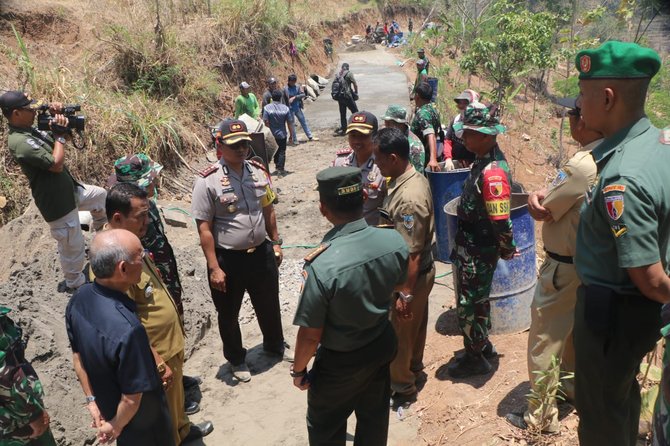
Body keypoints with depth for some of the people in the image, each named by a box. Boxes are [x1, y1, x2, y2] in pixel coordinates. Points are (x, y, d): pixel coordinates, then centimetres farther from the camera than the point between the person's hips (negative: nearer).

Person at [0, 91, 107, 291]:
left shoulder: (29, 130, 2)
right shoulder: (20, 142, -28)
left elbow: (63, 140, 13)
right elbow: (57, 164, -29)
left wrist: (57, 119, -5)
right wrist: (60, 134, -18)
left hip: (68, 189, 10)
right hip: (57, 202, -10)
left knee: (100, 195, 31)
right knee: (73, 246, 6)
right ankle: (75, 284, 28)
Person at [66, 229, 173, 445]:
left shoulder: (79, 298, -18)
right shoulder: (127, 329, -42)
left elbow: (78, 356, -3)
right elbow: (133, 397, -30)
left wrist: (92, 400, 8)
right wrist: (115, 426, -10)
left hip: (107, 406, 6)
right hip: (141, 419, -6)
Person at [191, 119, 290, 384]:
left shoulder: (258, 172, 0)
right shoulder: (208, 181, -17)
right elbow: (204, 229, -16)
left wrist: (276, 242, 12)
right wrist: (214, 268, -17)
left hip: (262, 253, 5)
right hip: (228, 260, -4)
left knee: (269, 305, 24)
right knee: (229, 314, 16)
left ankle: (275, 345, 51)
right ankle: (236, 360, 41)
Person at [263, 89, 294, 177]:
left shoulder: (267, 108, -11)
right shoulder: (285, 108, -9)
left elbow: (266, 122, -13)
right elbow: (289, 123, -7)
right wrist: (291, 135, 4)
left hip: (271, 135, 1)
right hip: (282, 134, -1)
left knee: (274, 151, 21)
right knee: (282, 152, 7)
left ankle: (277, 166, 35)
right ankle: (280, 170, 4)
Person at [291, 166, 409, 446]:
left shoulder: (322, 267, -36)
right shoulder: (394, 241, -19)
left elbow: (311, 335, -23)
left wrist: (298, 370, -6)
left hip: (340, 362, -5)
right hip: (382, 345, 5)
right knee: (374, 417, 28)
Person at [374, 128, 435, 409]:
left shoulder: (408, 199, -32)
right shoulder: (415, 178, -1)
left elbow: (412, 254, -28)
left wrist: (405, 294, -22)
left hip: (410, 277, -9)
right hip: (421, 272, 9)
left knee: (397, 334, 9)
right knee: (414, 325, 27)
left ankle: (403, 389, 28)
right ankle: (414, 368, 48)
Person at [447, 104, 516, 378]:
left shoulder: (493, 172, -28)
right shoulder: (483, 161, 4)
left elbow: (501, 221, -26)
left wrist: (508, 251, -11)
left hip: (478, 254, -9)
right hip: (470, 248, 9)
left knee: (469, 306, 6)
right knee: (477, 301, 23)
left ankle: (476, 358, 25)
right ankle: (483, 346, 41)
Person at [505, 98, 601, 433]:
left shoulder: (582, 166, -30)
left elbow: (542, 212, -20)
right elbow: (557, 197, 6)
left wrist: (537, 199, -2)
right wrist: (539, 194, -12)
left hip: (564, 268, -9)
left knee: (544, 343, 5)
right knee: (576, 330, 27)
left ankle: (541, 417, 19)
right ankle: (574, 387, 48)